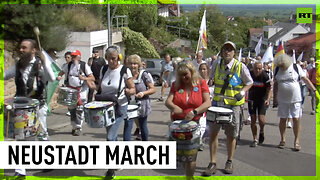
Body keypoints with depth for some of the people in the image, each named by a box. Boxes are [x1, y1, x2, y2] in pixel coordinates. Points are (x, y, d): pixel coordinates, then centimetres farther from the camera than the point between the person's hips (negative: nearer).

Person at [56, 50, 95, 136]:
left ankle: (78, 128, 5)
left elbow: (92, 78, -10)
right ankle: (74, 127, 24)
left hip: (81, 89, -4)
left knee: (79, 109, -5)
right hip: (70, 89, 5)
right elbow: (62, 72, 15)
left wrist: (83, 78, -27)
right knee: (71, 109, 10)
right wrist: (59, 76, -7)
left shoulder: (84, 65, -8)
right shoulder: (69, 65, 4)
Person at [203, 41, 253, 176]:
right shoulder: (217, 64, 2)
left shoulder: (240, 66, -7)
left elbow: (249, 83, 4)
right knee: (213, 132, -1)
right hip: (217, 103, 2)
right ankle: (212, 164, 9)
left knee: (231, 135, 8)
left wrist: (242, 92, -14)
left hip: (233, 105, -2)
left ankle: (229, 162, 26)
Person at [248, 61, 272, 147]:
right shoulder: (250, 74, -9)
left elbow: (269, 89, -13)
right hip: (252, 99, 2)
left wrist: (268, 99, -28)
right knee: (253, 119, 0)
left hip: (262, 99, -2)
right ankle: (255, 139, 13)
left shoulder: (265, 76, -16)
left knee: (261, 119, -13)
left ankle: (262, 130, 22)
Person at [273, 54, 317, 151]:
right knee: (283, 119, 6)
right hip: (282, 100, 2)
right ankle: (282, 140, 20)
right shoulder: (277, 70, 1)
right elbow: (275, 85, 8)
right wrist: (274, 98, 8)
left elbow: (306, 80, -3)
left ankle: (296, 141, 10)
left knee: (296, 119, -3)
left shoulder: (296, 67, -6)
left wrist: (314, 90, -10)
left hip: (295, 99, -2)